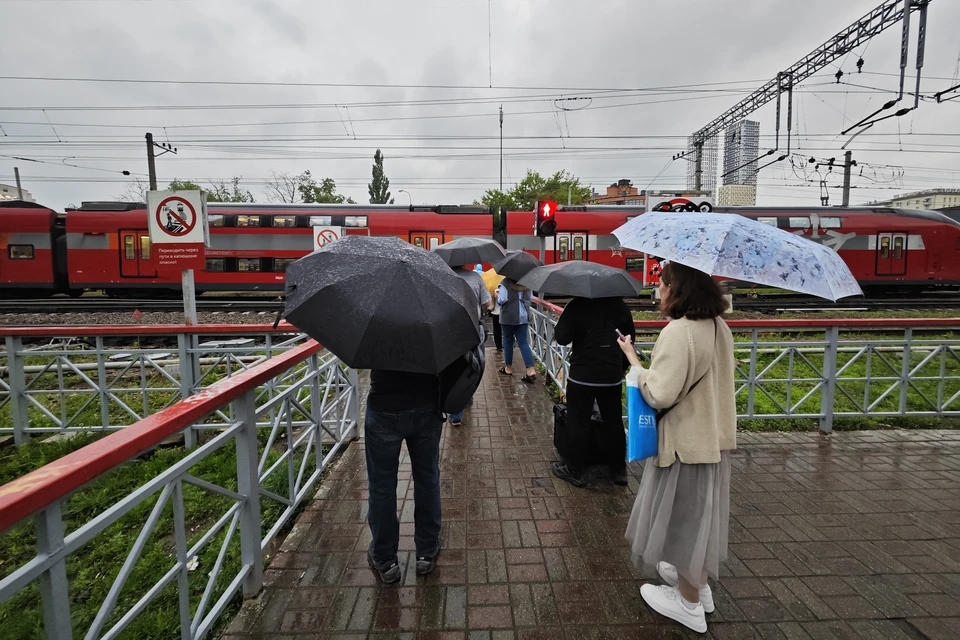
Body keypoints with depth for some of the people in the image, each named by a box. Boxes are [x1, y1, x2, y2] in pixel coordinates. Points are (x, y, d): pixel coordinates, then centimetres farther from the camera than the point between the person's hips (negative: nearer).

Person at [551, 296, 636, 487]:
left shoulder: (576, 306, -12)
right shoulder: (620, 306, 2)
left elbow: (561, 338, -14)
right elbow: (630, 337, 9)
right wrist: (622, 366, 21)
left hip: (582, 375, -4)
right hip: (612, 376, 4)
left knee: (578, 422, 6)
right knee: (614, 422, 14)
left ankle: (574, 470, 15)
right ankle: (618, 469, 26)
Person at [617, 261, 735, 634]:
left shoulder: (679, 332, -25)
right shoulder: (718, 328, 4)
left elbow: (659, 394, -27)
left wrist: (634, 360, -14)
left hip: (686, 441, -9)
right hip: (713, 436, 9)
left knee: (684, 515, 9)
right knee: (698, 513, 24)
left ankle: (690, 603, 27)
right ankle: (696, 581, 43)